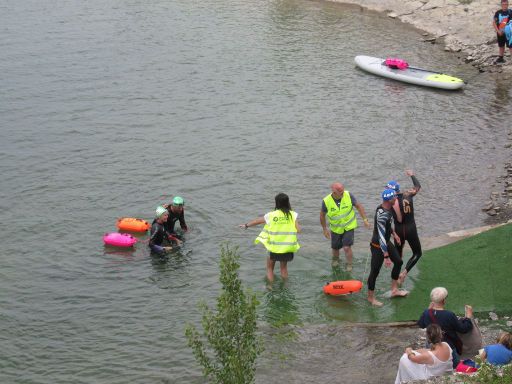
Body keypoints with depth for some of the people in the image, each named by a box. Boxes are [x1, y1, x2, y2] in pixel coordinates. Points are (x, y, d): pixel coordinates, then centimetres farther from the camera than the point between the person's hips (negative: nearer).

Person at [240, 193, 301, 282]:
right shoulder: (293, 215, -6)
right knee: (283, 267, 24)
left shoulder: (271, 215, -5)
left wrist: (246, 225, 27)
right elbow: (298, 230, -12)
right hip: (287, 247, 1)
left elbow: (257, 221, 10)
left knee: (270, 268, 19)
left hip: (274, 247, -1)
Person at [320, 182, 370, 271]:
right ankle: (335, 260, 47)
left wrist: (365, 219, -10)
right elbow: (322, 214, -2)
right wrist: (324, 229, 3)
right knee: (335, 248, 14)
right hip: (335, 229, 1)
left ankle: (349, 265, 13)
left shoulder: (348, 195, -21)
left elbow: (358, 206, -7)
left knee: (347, 247, -11)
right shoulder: (326, 201, -20)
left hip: (349, 227, -1)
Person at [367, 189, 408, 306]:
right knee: (375, 271, 3)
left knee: (398, 262, 21)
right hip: (378, 246, -10)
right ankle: (371, 297, 21)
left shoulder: (389, 208, -4)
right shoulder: (382, 215, -34)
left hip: (387, 242, 10)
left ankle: (394, 290, 34)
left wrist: (393, 233, 28)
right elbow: (381, 237, -33)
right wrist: (386, 257, -31)